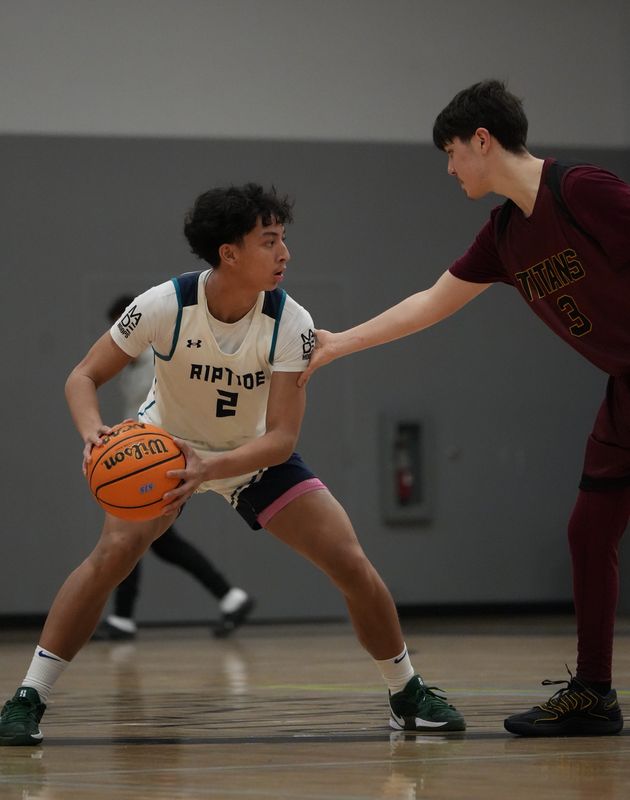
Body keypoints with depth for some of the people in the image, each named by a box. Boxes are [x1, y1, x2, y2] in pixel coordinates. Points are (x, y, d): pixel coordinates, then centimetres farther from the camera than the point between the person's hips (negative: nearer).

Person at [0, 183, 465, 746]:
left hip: (256, 456, 2)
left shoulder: (290, 323, -25)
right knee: (114, 552, -28)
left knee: (351, 562, -10)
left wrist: (213, 467, -45)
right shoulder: (166, 305, -28)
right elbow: (84, 376, -20)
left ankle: (408, 696, 11)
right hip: (163, 447, -2)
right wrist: (94, 431, -42)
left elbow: (282, 437, -27)